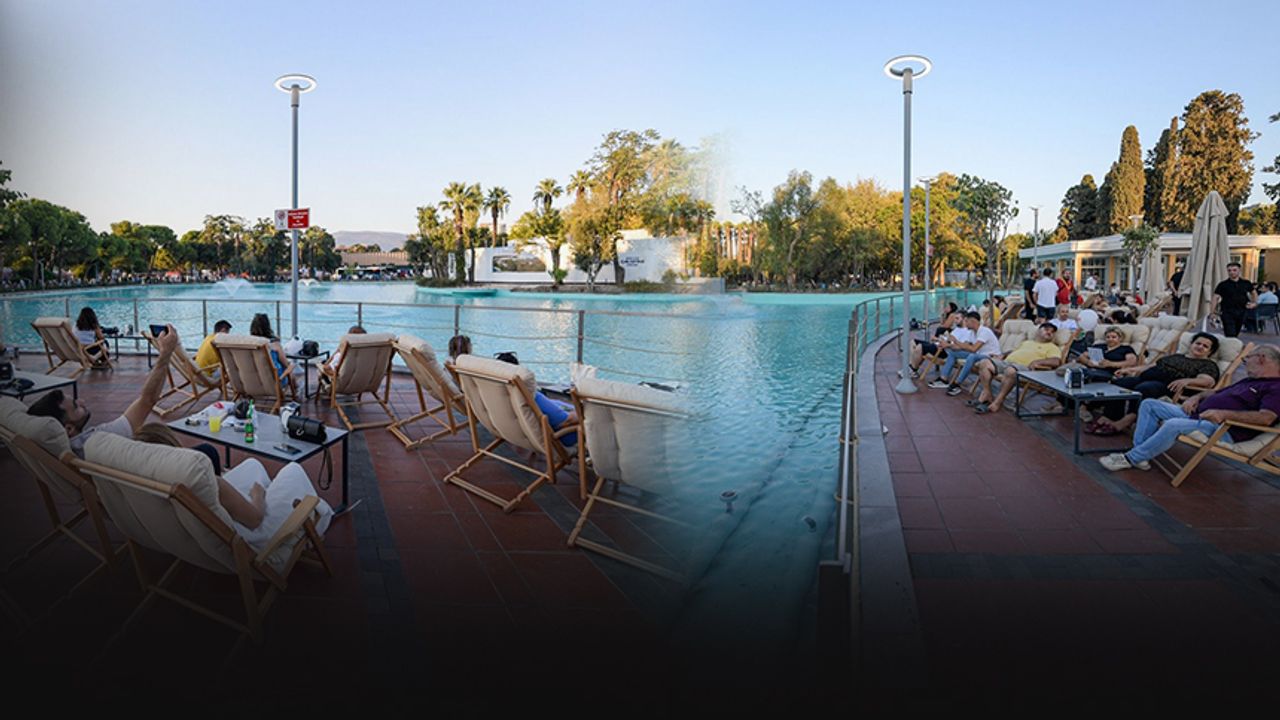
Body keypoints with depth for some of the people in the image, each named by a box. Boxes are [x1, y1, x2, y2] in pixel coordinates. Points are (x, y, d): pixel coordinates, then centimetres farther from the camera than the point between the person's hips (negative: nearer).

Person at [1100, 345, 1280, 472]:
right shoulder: (1249, 381, 26)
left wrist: (1224, 413, -30)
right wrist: (1197, 397, 11)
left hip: (1222, 428, -11)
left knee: (1174, 425, -37)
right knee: (1149, 404, 3)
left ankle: (1131, 459, -26)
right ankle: (1139, 452, -10)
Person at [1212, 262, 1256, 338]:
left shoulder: (1246, 283, 7)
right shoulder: (1223, 285, -4)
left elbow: (1253, 293, 24)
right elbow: (1216, 297, -10)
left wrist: (1254, 303, 9)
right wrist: (1213, 310, -22)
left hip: (1241, 312, 4)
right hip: (1227, 312, -4)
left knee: (1236, 334, 13)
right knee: (1230, 334, -13)